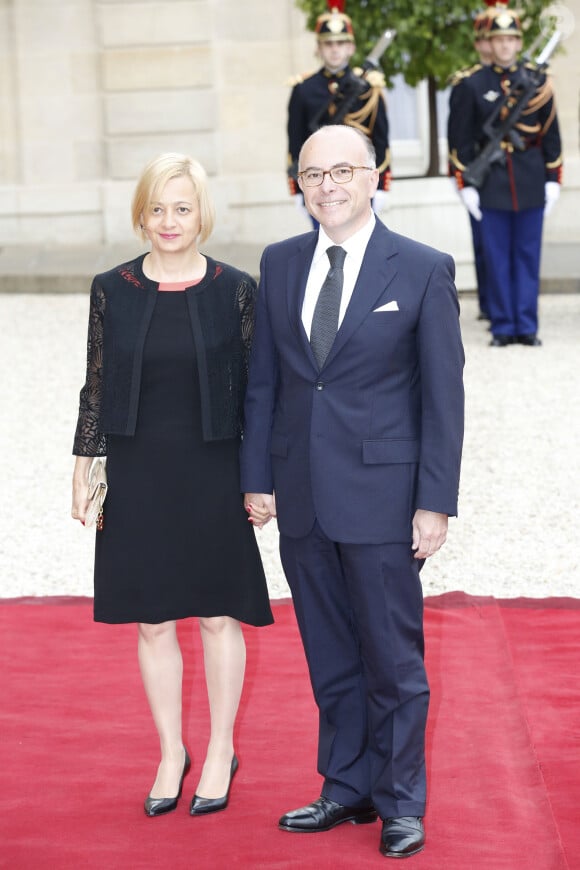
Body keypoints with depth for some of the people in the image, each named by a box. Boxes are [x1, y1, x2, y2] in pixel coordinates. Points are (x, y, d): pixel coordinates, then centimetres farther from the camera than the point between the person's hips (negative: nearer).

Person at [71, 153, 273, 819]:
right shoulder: (112, 290, 1)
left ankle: (221, 751, 22)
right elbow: (96, 385, 5)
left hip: (213, 472, -1)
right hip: (139, 475, 2)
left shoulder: (234, 289, -3)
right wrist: (83, 467, 3)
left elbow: (257, 385, 0)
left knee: (218, 615, 7)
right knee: (153, 621, 9)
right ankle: (171, 752, 24)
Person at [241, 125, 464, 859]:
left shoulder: (424, 270, -5)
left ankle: (401, 805, 17)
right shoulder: (280, 264, 7)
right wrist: (257, 479, 6)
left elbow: (443, 395, -6)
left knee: (393, 658, 4)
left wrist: (436, 502, -9)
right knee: (330, 658, 13)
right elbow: (263, 380, 11)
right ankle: (347, 790, 26)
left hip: (381, 494, -4)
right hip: (301, 495, 4)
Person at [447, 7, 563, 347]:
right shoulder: (473, 85, 1)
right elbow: (462, 138, 2)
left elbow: (551, 133, 7)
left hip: (531, 180, 1)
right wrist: (466, 184, -3)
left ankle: (527, 327, 9)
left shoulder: (539, 82, 4)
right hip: (492, 180, -1)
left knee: (528, 255, 4)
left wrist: (553, 179, 3)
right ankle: (503, 327, 8)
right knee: (497, 258, 3)